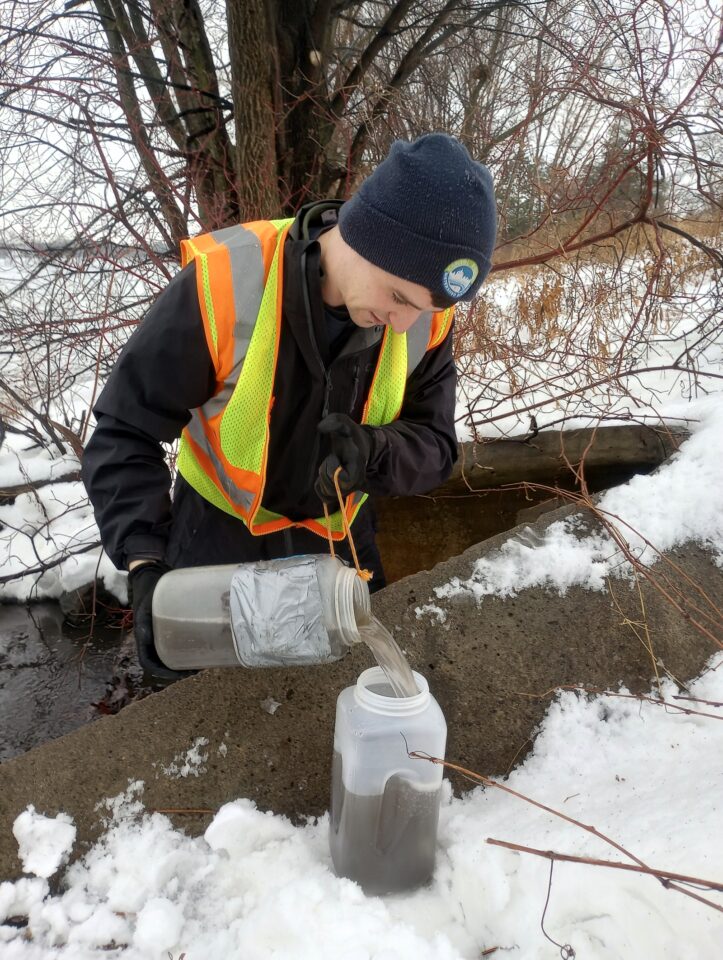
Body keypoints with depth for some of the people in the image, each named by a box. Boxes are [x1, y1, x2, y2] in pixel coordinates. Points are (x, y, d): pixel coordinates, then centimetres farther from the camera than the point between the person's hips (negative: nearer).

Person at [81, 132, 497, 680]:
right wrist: (144, 565, -33)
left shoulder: (427, 317, -19)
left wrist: (373, 454, -32)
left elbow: (434, 445, -9)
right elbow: (124, 436, -22)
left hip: (339, 540, 3)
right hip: (217, 537, -2)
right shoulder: (224, 285, -31)